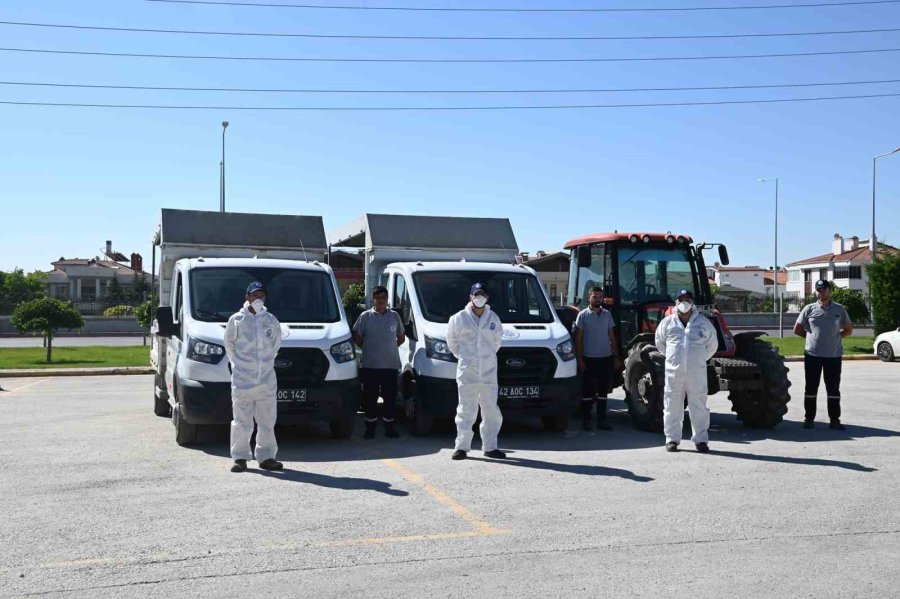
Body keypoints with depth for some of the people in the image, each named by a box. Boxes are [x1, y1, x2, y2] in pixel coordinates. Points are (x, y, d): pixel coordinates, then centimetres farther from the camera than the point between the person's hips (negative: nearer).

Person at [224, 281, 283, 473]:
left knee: (267, 421, 6)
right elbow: (229, 344, 10)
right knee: (242, 421, -1)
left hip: (267, 379, 3)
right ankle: (240, 457, 7)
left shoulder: (271, 320, 7)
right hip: (242, 379, -3)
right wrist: (237, 363, 7)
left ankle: (266, 457, 14)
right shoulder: (237, 320, 0)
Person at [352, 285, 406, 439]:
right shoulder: (365, 316, 2)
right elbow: (357, 338, 6)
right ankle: (370, 427, 12)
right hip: (370, 365, -1)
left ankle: (389, 427, 13)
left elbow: (401, 338, 18)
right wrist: (369, 349, 6)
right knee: (370, 398, 2)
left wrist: (389, 347, 10)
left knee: (390, 398, 3)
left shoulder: (394, 316, 9)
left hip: (391, 365, 2)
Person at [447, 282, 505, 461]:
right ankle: (462, 446, 4)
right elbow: (451, 341, 11)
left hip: (489, 372, 3)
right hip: (467, 372, -3)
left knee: (491, 411, 5)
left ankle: (490, 447, 14)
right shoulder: (459, 318, -1)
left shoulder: (493, 318, 8)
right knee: (466, 411, -2)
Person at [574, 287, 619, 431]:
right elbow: (578, 339, -3)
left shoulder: (607, 314, 9)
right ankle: (585, 420, 8)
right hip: (589, 359, -4)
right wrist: (579, 359, -9)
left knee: (603, 391, 8)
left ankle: (601, 420, 15)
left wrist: (616, 356, 6)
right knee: (587, 391, 1)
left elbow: (612, 337, 12)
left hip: (605, 358, 4)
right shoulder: (583, 315, -2)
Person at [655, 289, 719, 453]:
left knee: (699, 405, 3)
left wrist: (700, 359, 11)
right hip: (674, 371, 0)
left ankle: (701, 439, 10)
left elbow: (712, 345, 15)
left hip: (697, 371, 0)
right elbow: (660, 343, 18)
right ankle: (672, 439, 12)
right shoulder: (667, 322, 5)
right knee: (672, 405, 3)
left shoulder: (703, 322, 5)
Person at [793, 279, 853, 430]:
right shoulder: (809, 309, 3)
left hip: (834, 355, 0)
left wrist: (834, 337, 0)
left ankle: (834, 420, 11)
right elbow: (797, 329, 9)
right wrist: (812, 336, 3)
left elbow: (848, 330, 12)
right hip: (812, 354, 0)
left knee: (833, 388, 5)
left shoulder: (839, 309, 5)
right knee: (811, 388, 5)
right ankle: (809, 418, 13)